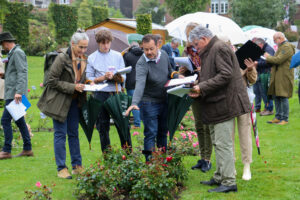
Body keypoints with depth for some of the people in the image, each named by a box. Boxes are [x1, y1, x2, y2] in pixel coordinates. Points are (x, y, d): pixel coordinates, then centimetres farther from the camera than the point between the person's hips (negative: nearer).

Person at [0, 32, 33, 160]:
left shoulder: (17, 53, -11)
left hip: (15, 94, -10)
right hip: (12, 93, 10)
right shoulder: (13, 53, 19)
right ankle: (27, 149, 15)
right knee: (19, 120, 11)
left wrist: (18, 92, -26)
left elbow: (22, 72, -20)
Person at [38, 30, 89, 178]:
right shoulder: (62, 58, -18)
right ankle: (61, 168, 2)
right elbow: (52, 81, -17)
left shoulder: (82, 59, 4)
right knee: (60, 133, -3)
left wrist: (85, 85, -2)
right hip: (60, 101, -6)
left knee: (74, 133, 11)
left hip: (74, 101, 7)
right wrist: (73, 87, -22)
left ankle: (77, 166, 17)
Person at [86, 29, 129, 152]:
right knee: (102, 125, 5)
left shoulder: (118, 56, 10)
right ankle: (106, 153, 15)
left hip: (116, 93, 1)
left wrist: (115, 77, -13)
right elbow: (89, 79, 2)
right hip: (100, 95, -1)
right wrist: (103, 78, -12)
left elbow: (123, 78, 8)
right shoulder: (92, 58, 5)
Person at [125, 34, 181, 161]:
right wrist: (135, 103, -51)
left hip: (164, 101, 6)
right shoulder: (142, 64, -23)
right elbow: (140, 84, -37)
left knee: (163, 131, 16)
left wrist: (176, 76, -7)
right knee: (150, 134, -5)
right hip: (149, 103, -6)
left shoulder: (164, 55, -3)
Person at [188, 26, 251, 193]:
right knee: (218, 143, 15)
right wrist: (199, 90, 7)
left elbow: (225, 75, -21)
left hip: (224, 104, -11)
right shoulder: (209, 52, 20)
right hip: (215, 105, 11)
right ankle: (220, 177, 22)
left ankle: (229, 182, -8)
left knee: (223, 144, -10)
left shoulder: (220, 48, -12)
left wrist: (202, 87, -18)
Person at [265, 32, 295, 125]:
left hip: (284, 77, -10)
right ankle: (278, 117, 17)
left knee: (283, 97, -8)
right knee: (276, 97, 11)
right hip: (277, 76, 10)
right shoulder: (281, 47, 20)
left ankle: (285, 119, -4)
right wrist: (269, 58, 8)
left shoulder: (287, 47, -14)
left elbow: (278, 60, -20)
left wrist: (268, 57, -6)